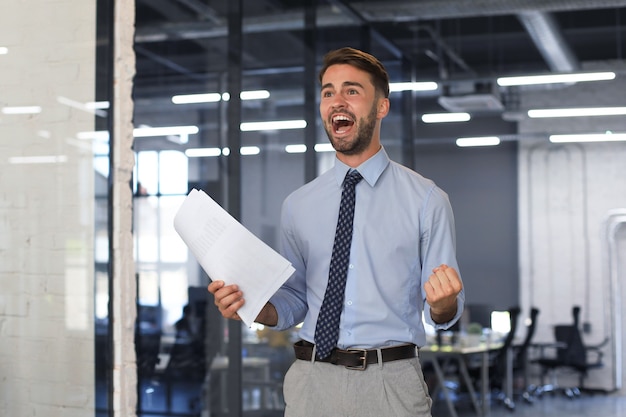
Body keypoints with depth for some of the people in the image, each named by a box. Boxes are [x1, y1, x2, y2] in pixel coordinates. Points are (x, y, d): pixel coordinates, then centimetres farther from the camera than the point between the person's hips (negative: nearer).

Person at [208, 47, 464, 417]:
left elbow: (443, 315, -1)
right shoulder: (298, 206, 7)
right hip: (313, 384, 2)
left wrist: (442, 303, -23)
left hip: (392, 385, -2)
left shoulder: (427, 201, -2)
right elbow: (296, 299, 11)